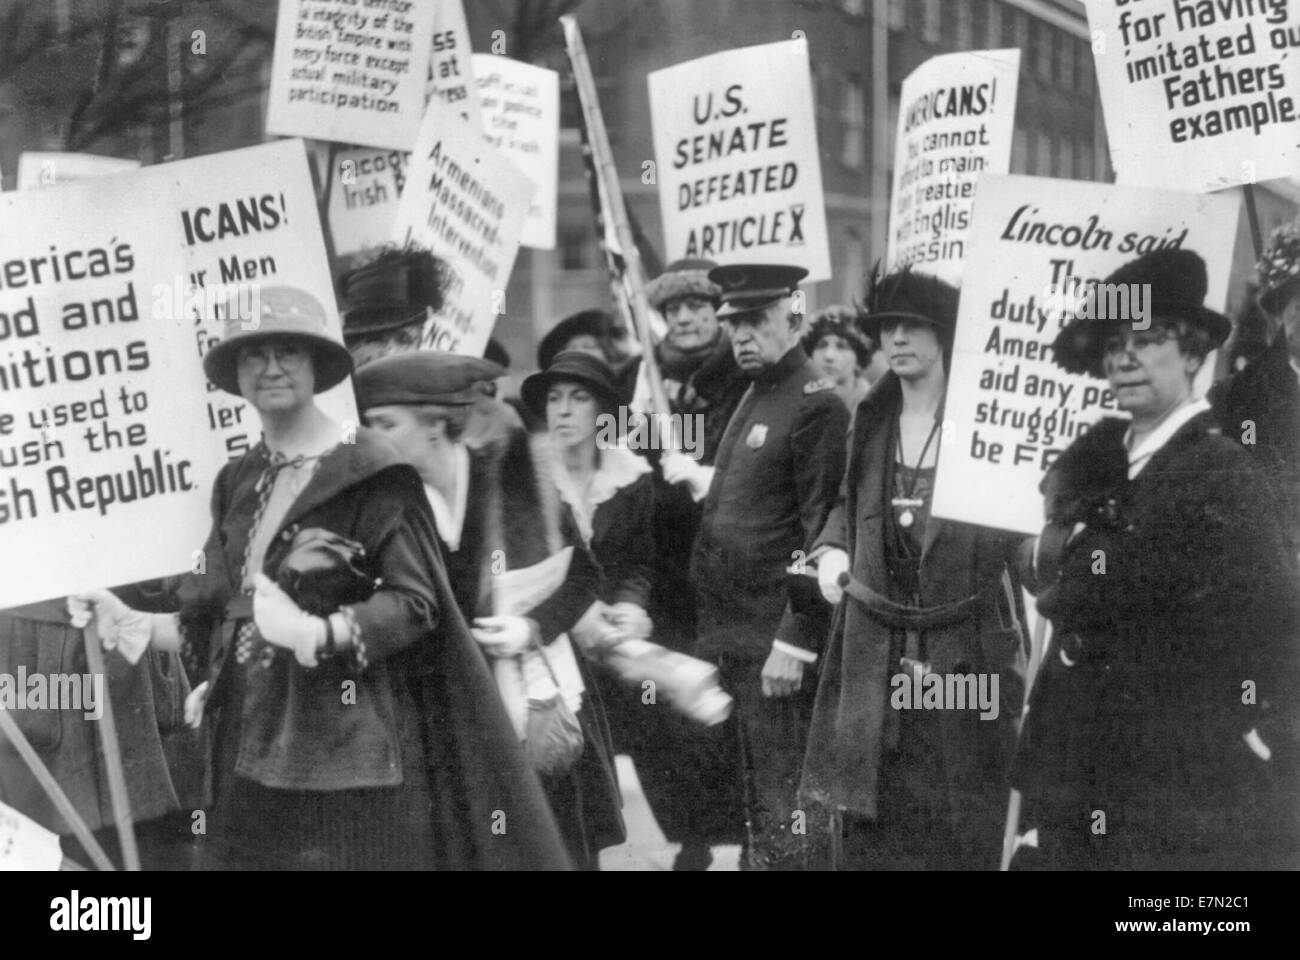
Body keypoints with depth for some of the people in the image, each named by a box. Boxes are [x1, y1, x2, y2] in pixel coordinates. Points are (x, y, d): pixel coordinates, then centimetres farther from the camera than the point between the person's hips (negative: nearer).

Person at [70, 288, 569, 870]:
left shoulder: (369, 472, -7)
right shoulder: (238, 483, 13)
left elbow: (415, 604, -11)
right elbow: (219, 616, 15)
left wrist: (316, 634, -24)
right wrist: (133, 625, 3)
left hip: (347, 741, -6)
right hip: (252, 747, 6)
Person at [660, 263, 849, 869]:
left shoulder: (816, 406, -12)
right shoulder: (754, 398, 16)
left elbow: (822, 529, -17)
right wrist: (696, 478, 11)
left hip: (773, 638, -9)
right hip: (728, 633, 9)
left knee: (778, 804, -4)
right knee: (745, 793, 15)